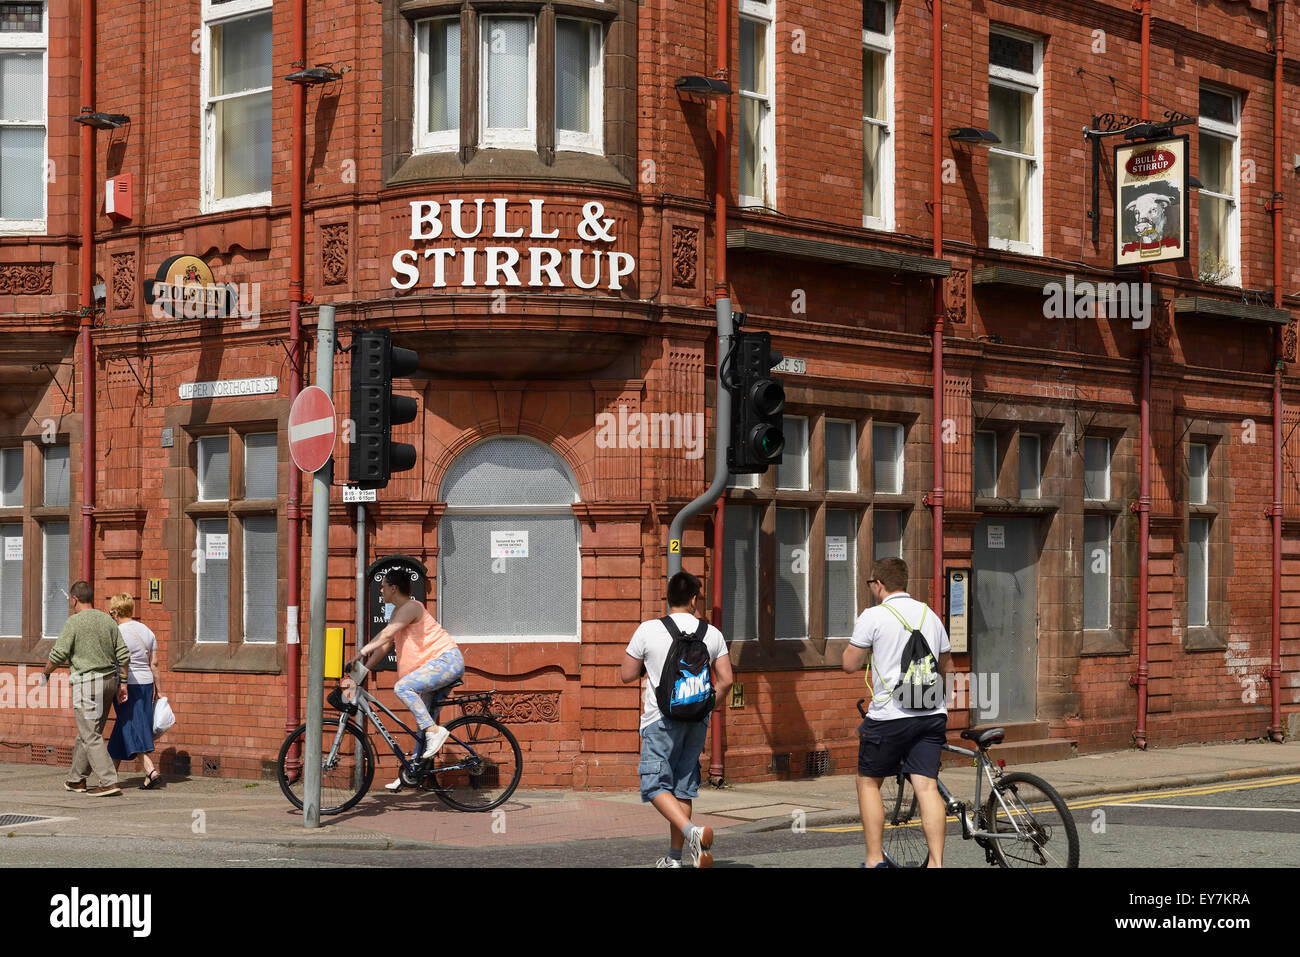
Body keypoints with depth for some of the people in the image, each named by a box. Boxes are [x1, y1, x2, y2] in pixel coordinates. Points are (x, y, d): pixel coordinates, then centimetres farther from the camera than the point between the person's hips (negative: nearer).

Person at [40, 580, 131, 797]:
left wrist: (46, 673, 9)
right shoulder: (108, 621, 9)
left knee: (90, 736, -5)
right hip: (109, 681, 7)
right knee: (87, 732, 17)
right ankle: (78, 779, 24)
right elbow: (123, 656, 7)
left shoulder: (74, 622, -10)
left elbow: (58, 655, -9)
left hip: (87, 683, -7)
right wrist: (122, 683, 13)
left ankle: (109, 782, -13)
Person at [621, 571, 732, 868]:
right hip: (697, 720, 4)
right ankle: (674, 858, 15)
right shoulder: (712, 633, 2)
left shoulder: (648, 630, -7)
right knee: (683, 786, 12)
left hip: (662, 717, -4)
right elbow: (726, 680, 0)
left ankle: (692, 832, -27)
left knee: (655, 785, -2)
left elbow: (627, 675, -1)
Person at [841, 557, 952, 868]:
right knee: (927, 786, -1)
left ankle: (875, 860, 8)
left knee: (868, 783, 11)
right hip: (932, 713, 5)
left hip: (890, 715, -4)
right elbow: (945, 664, 24)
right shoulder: (930, 615, 13)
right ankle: (936, 862, -12)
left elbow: (850, 664, -1)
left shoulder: (873, 616, -6)